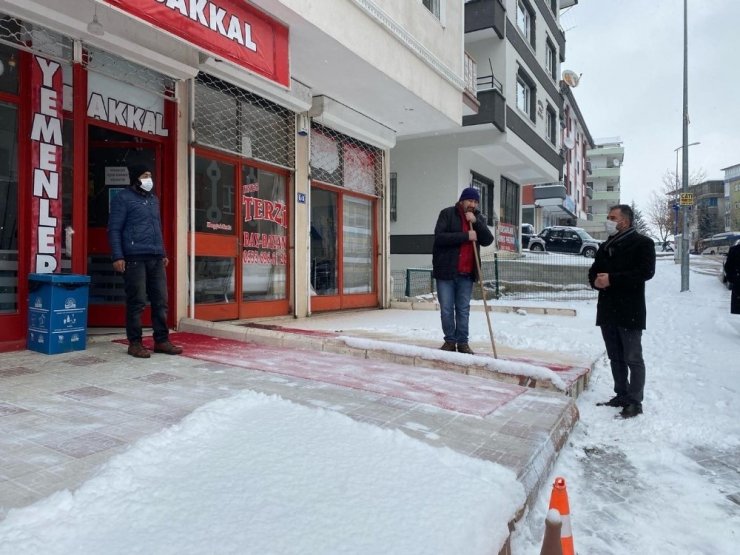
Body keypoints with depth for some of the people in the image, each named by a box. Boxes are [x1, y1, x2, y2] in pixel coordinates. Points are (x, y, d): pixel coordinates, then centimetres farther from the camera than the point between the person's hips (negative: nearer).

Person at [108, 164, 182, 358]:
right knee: (137, 302, -3)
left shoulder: (153, 199, 21)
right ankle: (135, 343, 7)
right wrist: (117, 257, -13)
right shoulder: (123, 198, 0)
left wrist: (163, 253, 22)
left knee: (161, 300, 5)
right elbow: (114, 229, -5)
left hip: (156, 258, 7)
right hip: (135, 258, -6)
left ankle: (161, 340, 13)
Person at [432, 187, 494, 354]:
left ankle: (462, 342, 16)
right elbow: (439, 237, -15)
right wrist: (465, 235, -19)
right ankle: (450, 340, 16)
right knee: (446, 309, 3)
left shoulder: (479, 218, 11)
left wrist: (476, 222, -13)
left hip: (467, 273, 3)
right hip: (446, 270, -3)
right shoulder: (447, 214, -3)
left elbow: (488, 240, -1)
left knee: (463, 309, 7)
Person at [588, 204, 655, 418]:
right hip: (607, 310, 7)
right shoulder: (605, 246, 18)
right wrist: (596, 281, -4)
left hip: (630, 311, -7)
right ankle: (621, 395, 26)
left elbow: (646, 271, -17)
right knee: (615, 358, 15)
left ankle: (635, 401, 7)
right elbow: (593, 272, 21)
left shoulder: (642, 243, -5)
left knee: (633, 358, -1)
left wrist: (612, 279, -20)